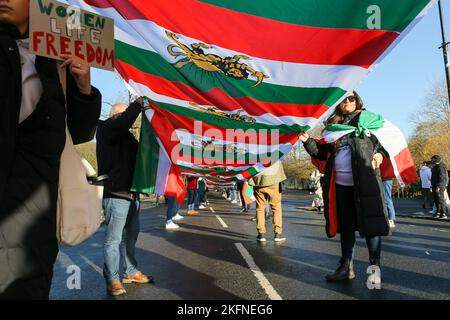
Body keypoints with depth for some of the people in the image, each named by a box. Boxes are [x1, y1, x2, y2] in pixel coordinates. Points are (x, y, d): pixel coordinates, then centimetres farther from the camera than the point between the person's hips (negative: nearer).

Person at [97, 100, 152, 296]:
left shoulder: (125, 134, 22)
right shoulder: (107, 128, -4)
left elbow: (138, 150, 16)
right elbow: (123, 123, -26)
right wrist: (138, 103, -16)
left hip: (131, 193, 9)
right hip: (115, 193, -9)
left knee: (130, 236, 15)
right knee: (113, 239, -3)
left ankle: (129, 272, 27)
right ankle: (112, 280, 6)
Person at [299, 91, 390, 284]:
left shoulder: (367, 119, 7)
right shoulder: (333, 125, 17)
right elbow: (323, 153, 17)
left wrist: (380, 153, -12)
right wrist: (307, 141, 4)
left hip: (364, 182, -4)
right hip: (340, 184, 4)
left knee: (370, 223, -2)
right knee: (346, 225, 11)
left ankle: (374, 268, 10)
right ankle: (346, 267, 21)